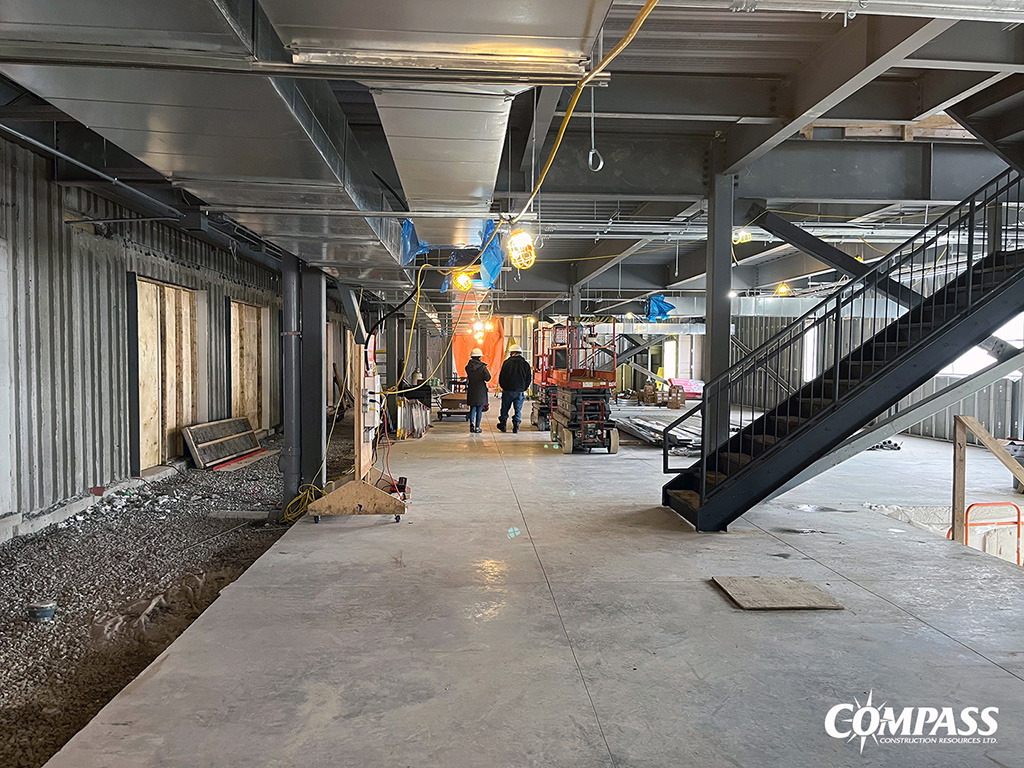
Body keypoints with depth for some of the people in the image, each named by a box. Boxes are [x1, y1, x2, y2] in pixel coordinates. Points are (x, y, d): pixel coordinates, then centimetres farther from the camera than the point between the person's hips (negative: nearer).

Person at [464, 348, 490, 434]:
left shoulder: (468, 366, -1)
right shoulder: (482, 366, -11)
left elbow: (468, 376, 10)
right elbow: (488, 378, -13)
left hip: (471, 390, 3)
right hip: (481, 390, -3)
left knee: (472, 408, 14)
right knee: (479, 409, 6)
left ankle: (472, 423, -6)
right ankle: (477, 427, 6)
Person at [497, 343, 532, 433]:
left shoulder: (507, 362, -5)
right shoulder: (525, 364, 3)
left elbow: (501, 376, -1)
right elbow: (529, 378, 7)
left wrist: (502, 387, 12)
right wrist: (524, 388, 15)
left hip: (508, 390, -1)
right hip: (520, 391, 1)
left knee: (505, 408, 12)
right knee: (518, 410, 6)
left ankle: (503, 424, 21)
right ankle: (516, 426, 1)